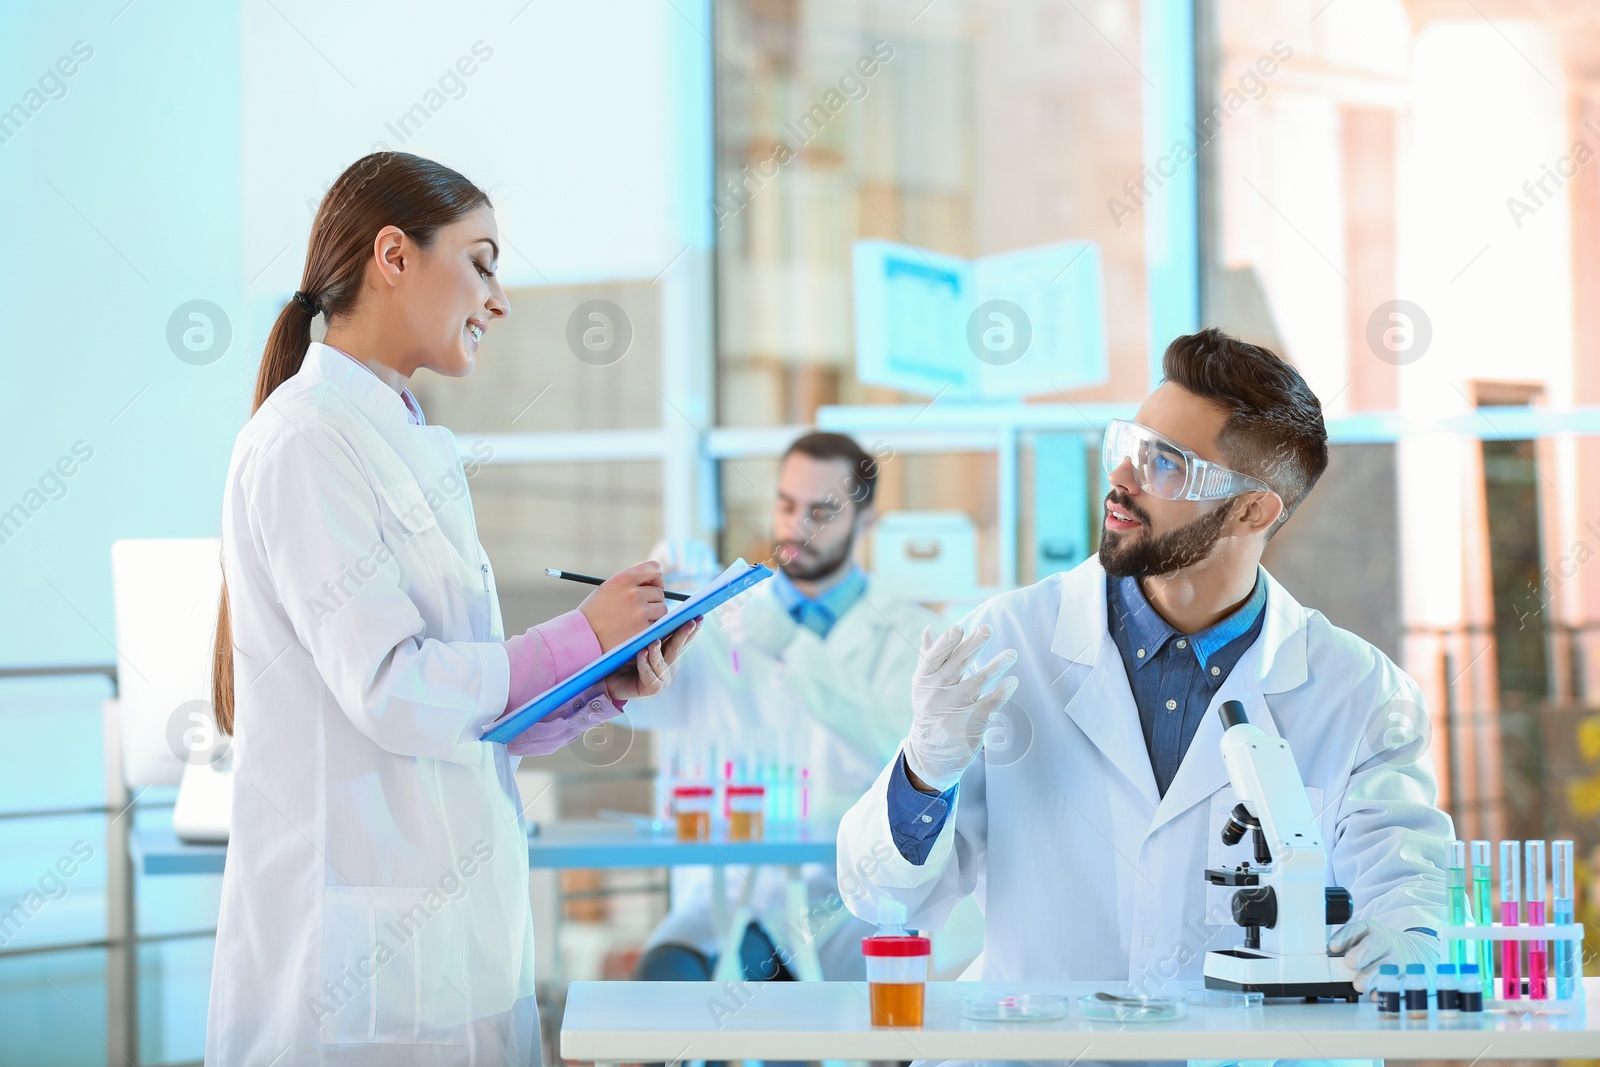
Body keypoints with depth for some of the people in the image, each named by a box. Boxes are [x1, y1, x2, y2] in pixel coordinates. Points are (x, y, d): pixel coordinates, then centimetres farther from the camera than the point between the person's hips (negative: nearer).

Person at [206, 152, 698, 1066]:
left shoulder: (405, 444, 17)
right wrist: (583, 636, -7)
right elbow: (390, 691, -17)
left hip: (449, 916, 9)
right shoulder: (308, 441, -11)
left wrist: (610, 688, 2)